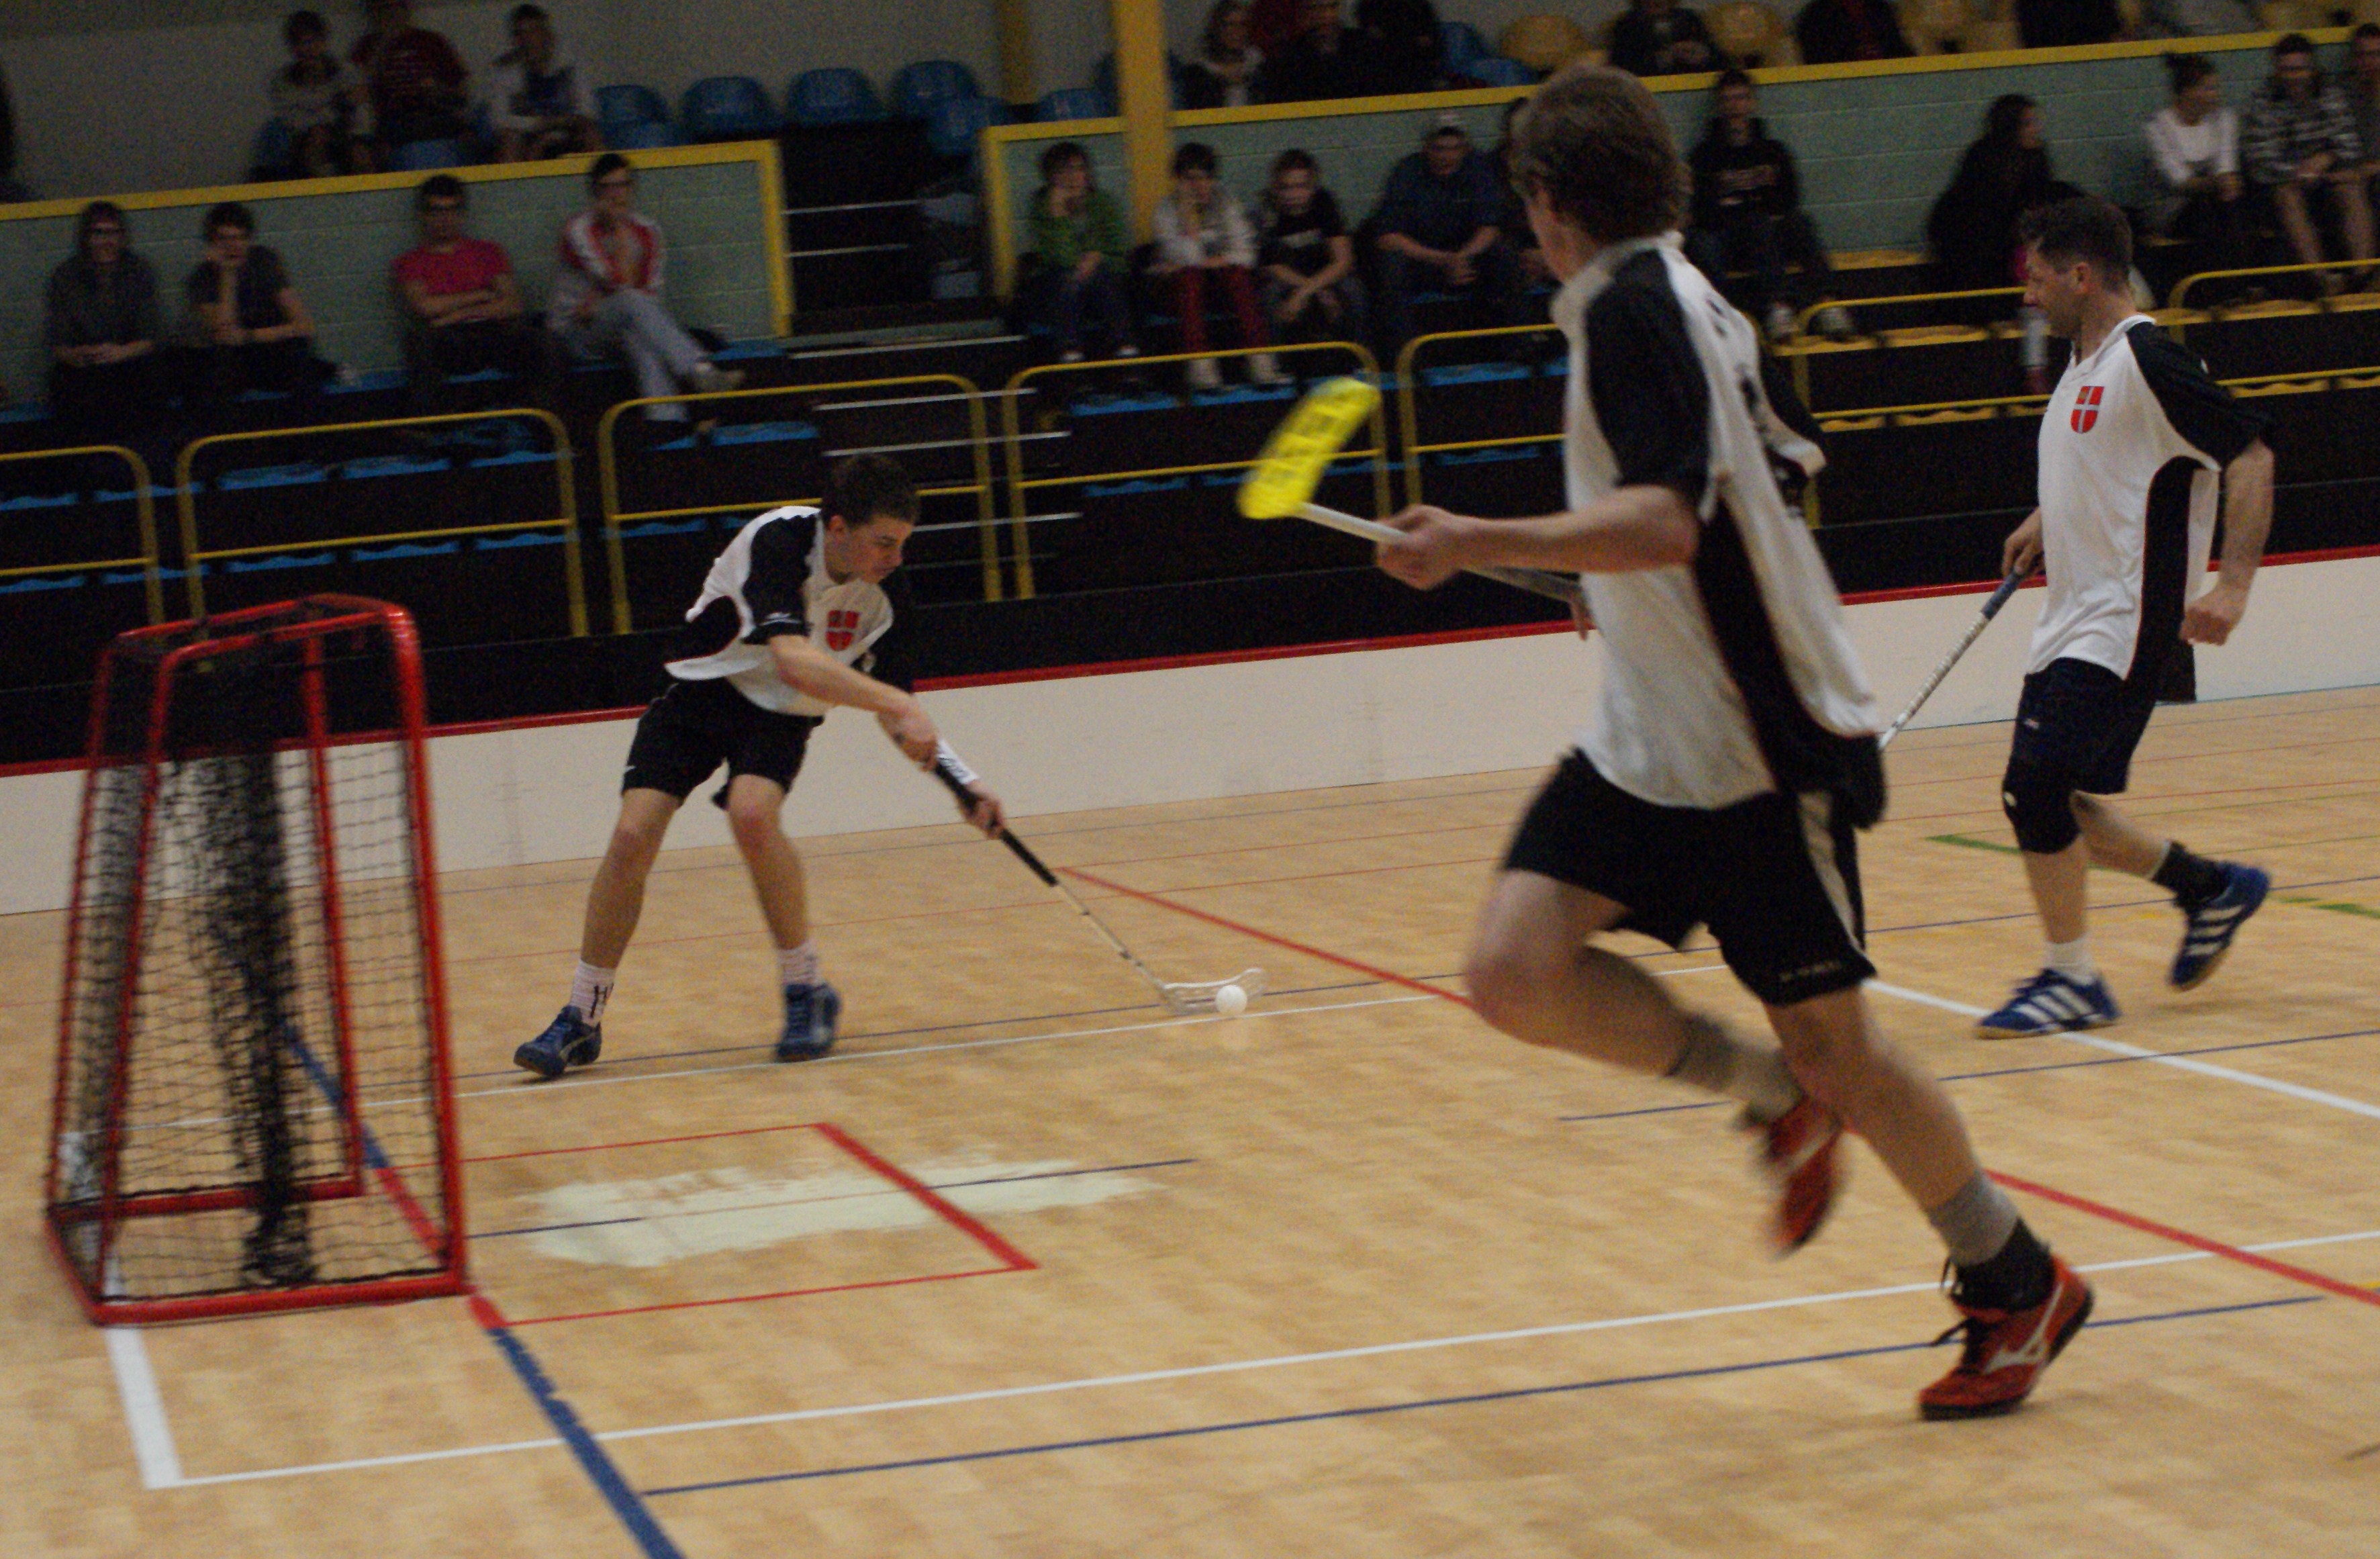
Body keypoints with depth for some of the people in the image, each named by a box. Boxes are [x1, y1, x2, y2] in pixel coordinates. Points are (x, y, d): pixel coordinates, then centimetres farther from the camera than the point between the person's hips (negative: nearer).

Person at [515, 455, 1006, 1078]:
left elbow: (892, 713, -3)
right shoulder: (779, 541, -30)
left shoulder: (887, 593, -14)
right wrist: (899, 704, -49)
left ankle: (807, 991, -15)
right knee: (634, 832, -16)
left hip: (782, 716, 2)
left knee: (751, 811, -30)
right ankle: (581, 1020, 0)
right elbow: (793, 660, -43)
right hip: (702, 691, -1)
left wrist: (961, 782, -16)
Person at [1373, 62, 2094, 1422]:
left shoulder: (1635, 308, -18)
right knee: (1518, 973, -9)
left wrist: (1481, 543, -38)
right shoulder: (1680, 301, 10)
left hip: (1765, 748, -8)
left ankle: (2020, 1288, 19)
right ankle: (1778, 1096, 8)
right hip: (1651, 735, 8)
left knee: (1832, 1045, 1)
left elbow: (1667, 522, -31)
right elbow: (1787, 452, 26)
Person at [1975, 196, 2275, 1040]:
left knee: (2036, 788, -16)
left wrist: (2232, 583, -28)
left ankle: (2072, 980, -6)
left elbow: (2250, 455, -20)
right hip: (2073, 623, 10)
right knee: (2057, 809, 9)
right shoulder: (2087, 364, 14)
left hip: (2125, 622, -10)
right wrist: (2048, 520, 21)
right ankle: (2209, 886, 27)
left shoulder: (2146, 360, -14)